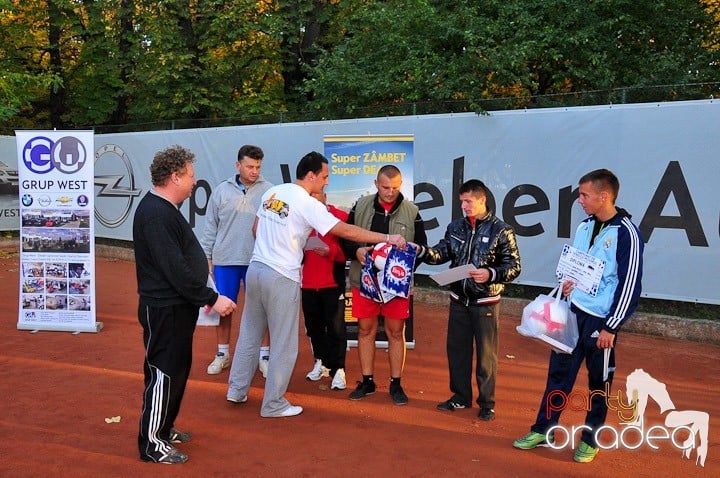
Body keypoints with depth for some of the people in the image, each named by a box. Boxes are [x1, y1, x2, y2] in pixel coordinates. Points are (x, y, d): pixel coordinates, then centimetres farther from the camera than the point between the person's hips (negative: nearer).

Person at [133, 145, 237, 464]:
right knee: (163, 374, 0)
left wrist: (203, 295, 20)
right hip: (165, 309, -10)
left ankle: (164, 428, 34)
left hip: (177, 306, 10)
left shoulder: (164, 208, 12)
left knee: (177, 370, 19)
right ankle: (152, 444, 12)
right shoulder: (156, 213, -21)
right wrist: (212, 298, -23)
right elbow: (175, 269, -26)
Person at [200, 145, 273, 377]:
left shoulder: (269, 191, -3)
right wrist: (206, 256, 7)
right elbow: (211, 227, 7)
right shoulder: (222, 190, 2)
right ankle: (222, 354, 28)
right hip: (225, 260, 2)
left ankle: (264, 356, 20)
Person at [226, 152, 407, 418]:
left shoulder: (272, 192, 8)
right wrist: (387, 238, -10)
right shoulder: (308, 204, -14)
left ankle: (237, 390, 29)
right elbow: (346, 232, -15)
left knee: (249, 333, 18)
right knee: (284, 344, 4)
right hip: (282, 277, -8)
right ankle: (273, 404, 14)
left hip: (256, 268, 8)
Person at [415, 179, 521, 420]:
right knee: (456, 349, 13)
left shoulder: (501, 230, -9)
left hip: (485, 303, -5)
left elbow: (514, 267, -9)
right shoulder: (455, 227, 5)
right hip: (459, 300, 5)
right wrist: (420, 251, -15)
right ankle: (461, 396, 30)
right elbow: (441, 254, 3)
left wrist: (490, 274, -26)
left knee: (486, 354, 5)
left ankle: (487, 403, 20)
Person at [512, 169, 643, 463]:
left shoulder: (626, 233, -14)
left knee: (598, 383, 8)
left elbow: (630, 285, -15)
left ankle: (590, 439, 23)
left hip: (600, 321, -6)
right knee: (558, 373, 11)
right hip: (572, 313, 6)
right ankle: (543, 430, 22)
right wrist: (568, 282, 0)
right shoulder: (584, 227, 8)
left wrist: (611, 328, -15)